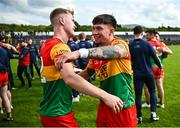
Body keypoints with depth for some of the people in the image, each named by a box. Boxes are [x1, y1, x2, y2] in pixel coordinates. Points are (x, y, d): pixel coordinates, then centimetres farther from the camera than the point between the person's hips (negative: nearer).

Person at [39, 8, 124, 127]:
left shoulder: (47, 44, 10)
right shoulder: (59, 46, -20)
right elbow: (70, 78, -37)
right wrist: (105, 96, -39)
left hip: (49, 111, 10)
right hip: (58, 114, -10)